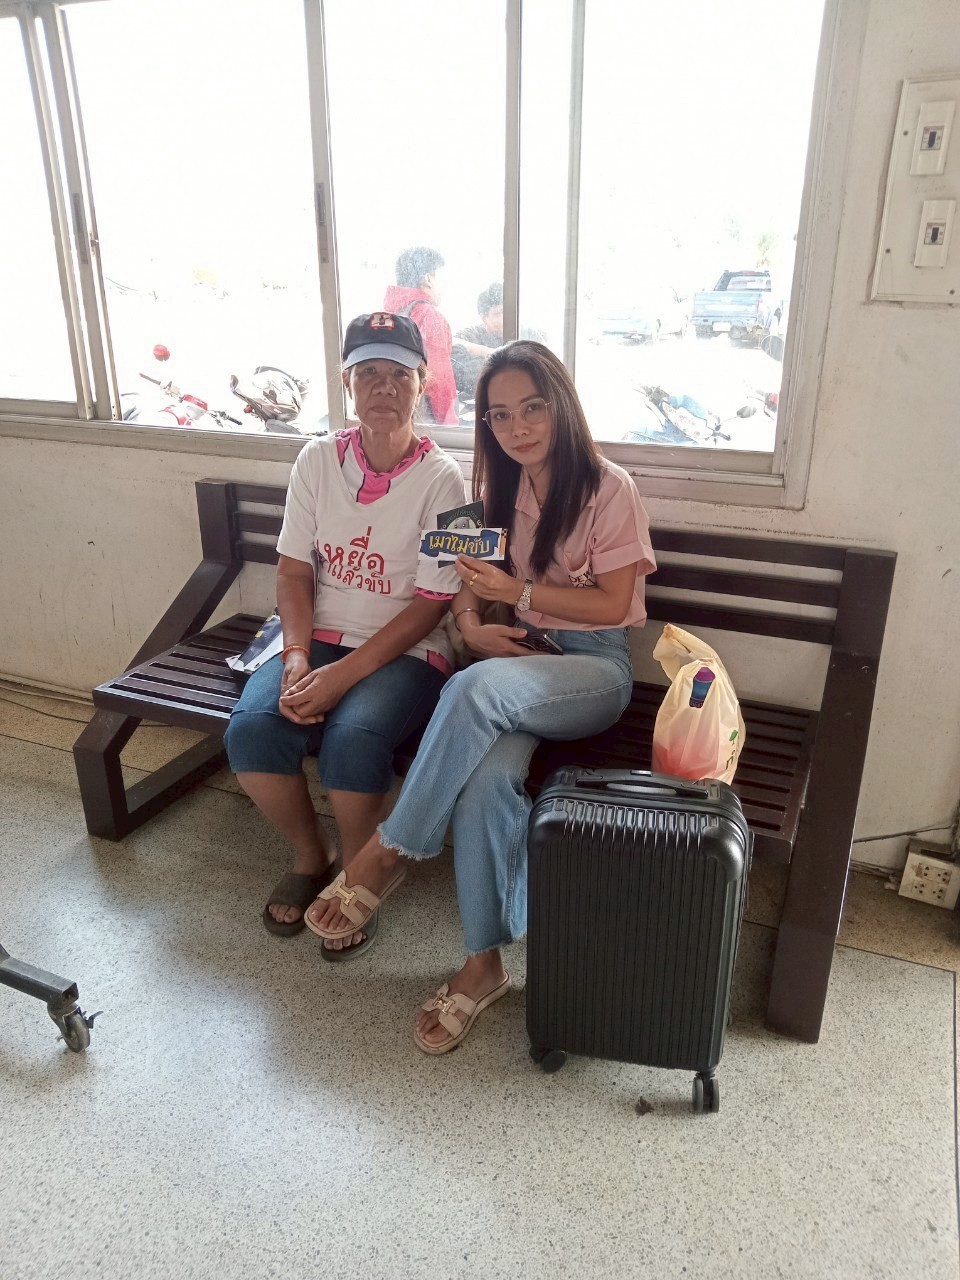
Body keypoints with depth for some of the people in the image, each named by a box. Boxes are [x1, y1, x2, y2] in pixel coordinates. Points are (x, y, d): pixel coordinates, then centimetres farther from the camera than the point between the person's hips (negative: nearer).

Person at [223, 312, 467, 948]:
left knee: (353, 737, -33)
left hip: (407, 651, -3)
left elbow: (431, 603, -11)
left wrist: (343, 675, -19)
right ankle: (310, 857, 8)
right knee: (252, 730, -23)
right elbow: (294, 569, 4)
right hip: (319, 636, 4)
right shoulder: (318, 460, 4)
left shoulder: (442, 479, -8)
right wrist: (297, 658, -14)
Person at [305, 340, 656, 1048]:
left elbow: (612, 604, -8)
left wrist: (516, 592, -17)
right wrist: (471, 620, -8)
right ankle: (484, 963, -13)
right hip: (516, 656, 4)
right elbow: (470, 578, 15)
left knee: (477, 689, -38)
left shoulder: (609, 489, -6)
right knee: (486, 777, -30)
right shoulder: (500, 487, 10)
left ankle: (390, 852, -20)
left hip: (592, 666, -4)